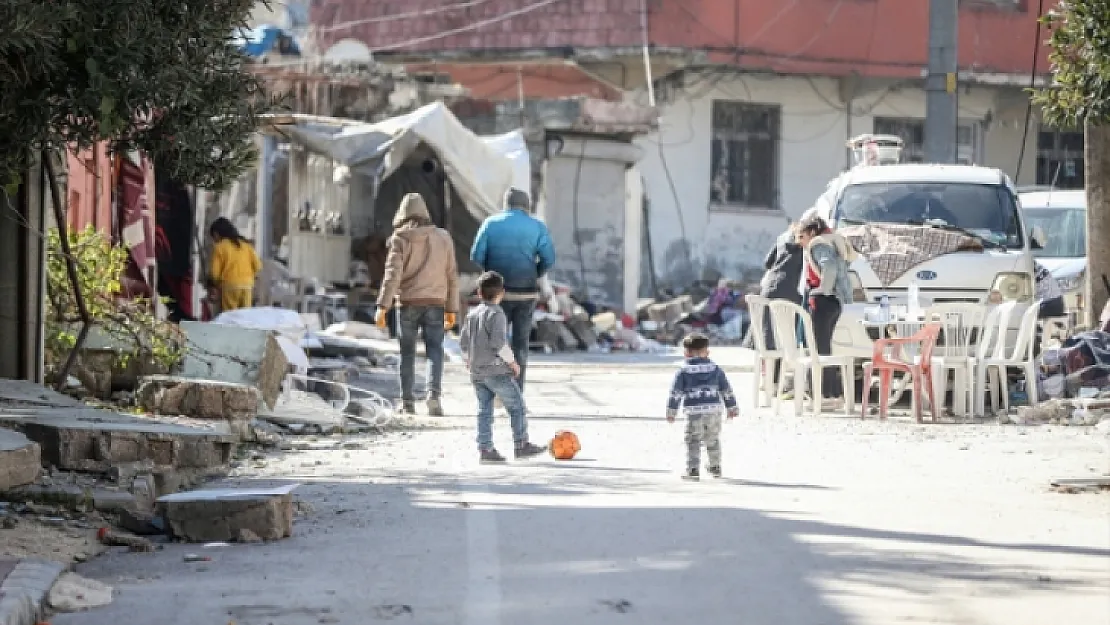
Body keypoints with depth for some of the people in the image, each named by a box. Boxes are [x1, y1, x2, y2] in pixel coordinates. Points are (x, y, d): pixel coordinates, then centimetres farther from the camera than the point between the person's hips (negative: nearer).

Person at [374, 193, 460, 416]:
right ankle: (434, 394, -19)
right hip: (435, 303, 2)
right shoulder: (443, 237, 9)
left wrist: (383, 306, -12)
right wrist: (452, 309, 17)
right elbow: (452, 276, 11)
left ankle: (407, 401, 9)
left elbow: (392, 273, -11)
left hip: (408, 302, -2)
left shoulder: (401, 238, -3)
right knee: (434, 350, 1)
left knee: (407, 352, 8)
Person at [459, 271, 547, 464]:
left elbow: (463, 342, 15)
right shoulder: (496, 313, -12)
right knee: (517, 406, 1)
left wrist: (470, 360, 28)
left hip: (477, 372, 7)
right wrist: (512, 361, -9)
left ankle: (485, 449, 5)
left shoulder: (472, 314, 11)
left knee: (484, 410, 8)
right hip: (496, 370, -7)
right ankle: (521, 445, 0)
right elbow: (498, 342, -20)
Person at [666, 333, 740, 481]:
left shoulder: (684, 370, 0)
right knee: (713, 439, 19)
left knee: (693, 441, -1)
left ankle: (693, 469, -10)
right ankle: (715, 467, 29)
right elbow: (726, 389, 11)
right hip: (714, 409, 4)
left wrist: (671, 411, 0)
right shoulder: (715, 368, 8)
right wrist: (732, 407, 19)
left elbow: (676, 392, -3)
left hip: (694, 410, -4)